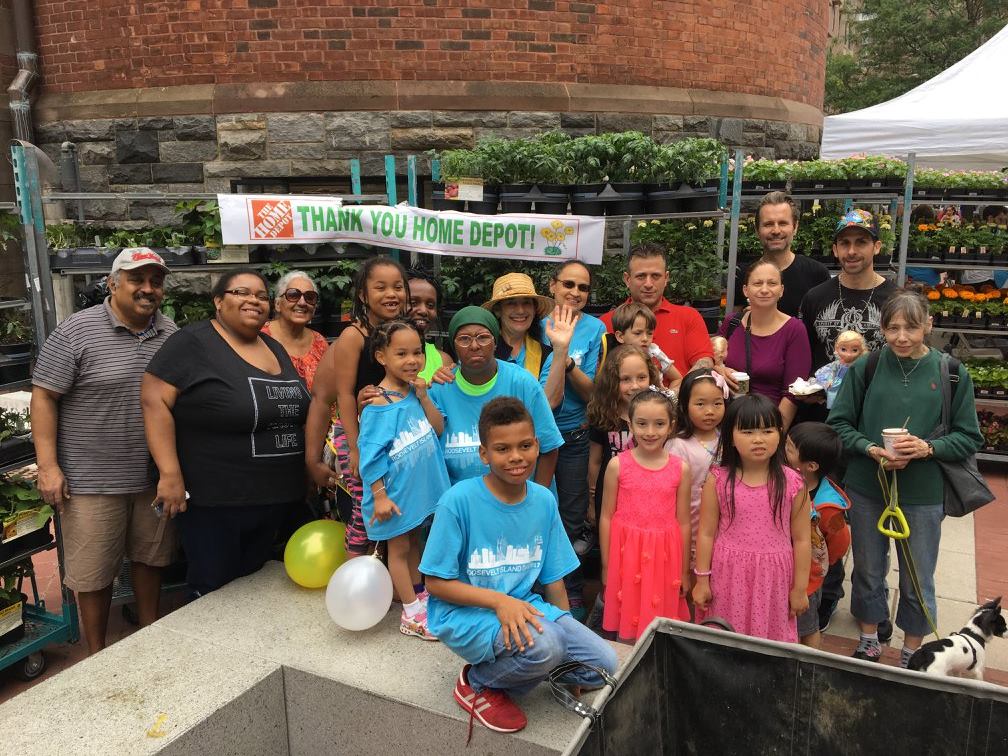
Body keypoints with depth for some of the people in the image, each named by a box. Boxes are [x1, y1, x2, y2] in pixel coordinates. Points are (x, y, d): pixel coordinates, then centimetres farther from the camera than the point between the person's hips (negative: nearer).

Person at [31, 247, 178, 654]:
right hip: (92, 481, -4)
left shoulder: (170, 333, 6)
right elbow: (44, 397, -9)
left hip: (155, 477, 5)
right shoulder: (76, 332, -10)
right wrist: (48, 466, -13)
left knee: (149, 559, 17)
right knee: (93, 573, 7)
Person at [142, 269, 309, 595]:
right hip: (214, 499, -6)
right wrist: (170, 475, -22)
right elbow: (154, 400, -16)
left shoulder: (276, 349, 12)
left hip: (276, 498, 7)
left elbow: (295, 410, 21)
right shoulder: (194, 342, -10)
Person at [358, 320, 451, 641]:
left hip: (419, 484, 7)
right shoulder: (379, 404, -21)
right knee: (399, 548, 9)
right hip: (396, 489, -7)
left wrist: (423, 396, -14)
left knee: (414, 540, 23)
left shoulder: (416, 392, -1)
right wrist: (379, 495, -19)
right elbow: (371, 453, -20)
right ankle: (412, 614, 19)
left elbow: (439, 428, -2)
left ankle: (417, 595, 41)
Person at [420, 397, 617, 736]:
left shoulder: (544, 500, -2)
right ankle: (476, 683, 0)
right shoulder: (459, 500, -18)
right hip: (465, 613, -5)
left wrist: (567, 628, 4)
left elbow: (552, 578, 7)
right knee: (543, 645, -32)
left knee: (603, 664, -7)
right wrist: (499, 601, -24)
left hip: (523, 606, 6)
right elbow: (436, 583, -14)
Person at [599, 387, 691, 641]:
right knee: (627, 626, 7)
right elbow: (606, 517, 0)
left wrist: (684, 572, 8)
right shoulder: (618, 465, -6)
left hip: (664, 556, 1)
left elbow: (683, 522, 4)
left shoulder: (681, 468, -2)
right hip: (627, 553, -1)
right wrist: (606, 566, 2)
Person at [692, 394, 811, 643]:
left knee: (773, 636, 11)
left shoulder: (792, 484, -7)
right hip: (728, 576, 0)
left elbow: (801, 540, 0)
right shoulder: (718, 481, -7)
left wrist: (799, 589, 3)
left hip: (773, 578, 0)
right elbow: (706, 533, -1)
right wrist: (702, 580, 1)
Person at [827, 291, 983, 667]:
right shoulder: (865, 368, -6)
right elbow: (839, 423, 0)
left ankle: (911, 655, 34)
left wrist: (927, 448, -19)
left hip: (924, 495, 0)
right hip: (866, 489, 1)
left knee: (918, 582, 12)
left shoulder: (952, 374, -6)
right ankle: (869, 640, 39)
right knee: (868, 572, 17)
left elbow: (968, 438, -1)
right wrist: (872, 449, -16)